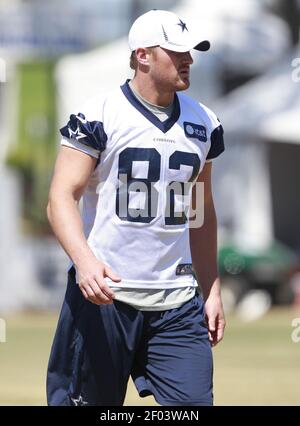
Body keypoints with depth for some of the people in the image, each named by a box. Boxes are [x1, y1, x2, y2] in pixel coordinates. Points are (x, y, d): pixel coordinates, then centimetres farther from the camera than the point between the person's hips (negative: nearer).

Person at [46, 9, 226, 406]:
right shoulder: (99, 115, -6)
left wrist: (212, 290, 17)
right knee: (89, 399, -3)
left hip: (176, 301, 4)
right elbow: (61, 198, -11)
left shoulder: (203, 123, 12)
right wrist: (84, 260, -28)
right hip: (103, 294, -4)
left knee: (194, 401, -6)